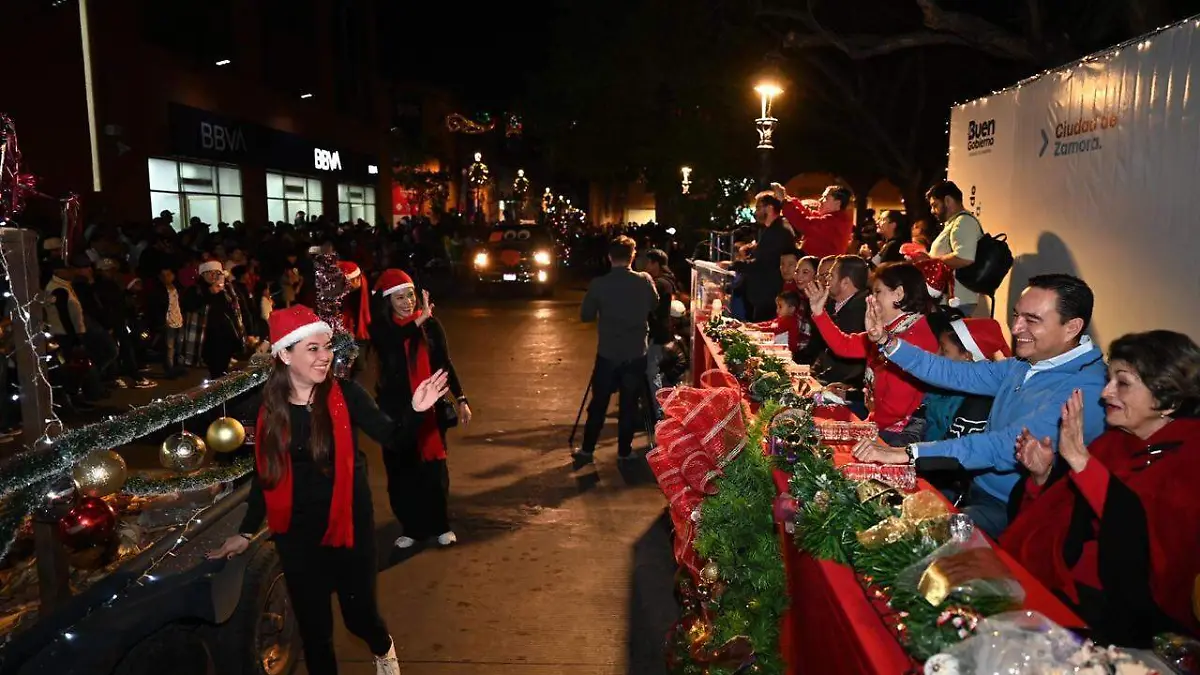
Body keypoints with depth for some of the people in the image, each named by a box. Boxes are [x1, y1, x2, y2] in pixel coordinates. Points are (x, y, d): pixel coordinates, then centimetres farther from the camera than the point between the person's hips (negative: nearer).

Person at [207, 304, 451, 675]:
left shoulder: (345, 395, -12)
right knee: (312, 624, 11)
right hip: (296, 533, 2)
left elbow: (391, 436, -17)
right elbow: (265, 474, 4)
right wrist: (246, 532, 9)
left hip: (349, 523, -1)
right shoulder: (270, 407, -6)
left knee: (359, 612, 10)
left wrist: (415, 409, -36)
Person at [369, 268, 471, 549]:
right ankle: (411, 528, 21)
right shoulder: (380, 328, -1)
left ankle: (441, 525, 21)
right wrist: (419, 319, -26)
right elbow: (390, 344, -24)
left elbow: (445, 364, 1)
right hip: (395, 408, 1)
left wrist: (461, 399, -4)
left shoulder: (431, 325, -3)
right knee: (401, 470, 6)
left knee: (434, 466, 5)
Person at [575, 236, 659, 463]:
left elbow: (586, 316, -1)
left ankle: (587, 450, 17)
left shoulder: (599, 284, -10)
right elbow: (655, 307, 9)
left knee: (598, 403, 10)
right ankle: (624, 451, 18)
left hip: (608, 353, 0)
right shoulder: (645, 281, -7)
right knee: (629, 404, 10)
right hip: (636, 353, 1)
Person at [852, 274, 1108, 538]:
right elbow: (956, 374, 8)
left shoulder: (1086, 390, -24)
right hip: (975, 486, 8)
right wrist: (886, 341, -3)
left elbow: (1009, 446, -32)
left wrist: (907, 453, -35)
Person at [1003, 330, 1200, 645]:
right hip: (1066, 590, 6)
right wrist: (1042, 476, -4)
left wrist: (1081, 460, -27)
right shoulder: (1114, 442, 10)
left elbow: (1159, 536, -27)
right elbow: (1065, 523, 14)